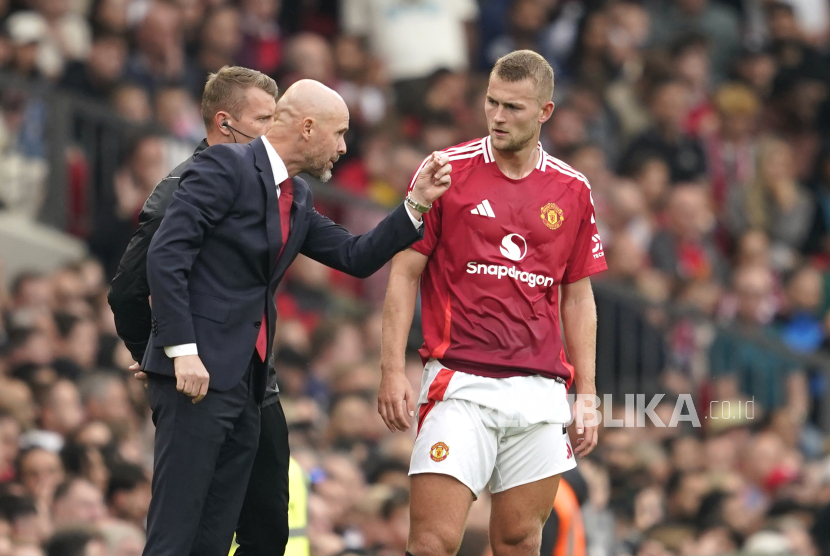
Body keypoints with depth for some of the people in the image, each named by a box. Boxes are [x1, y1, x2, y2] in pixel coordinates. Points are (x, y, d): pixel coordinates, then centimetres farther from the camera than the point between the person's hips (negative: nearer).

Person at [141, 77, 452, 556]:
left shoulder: (297, 199, 18)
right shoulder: (227, 167, -8)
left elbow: (357, 258, 19)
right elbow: (167, 255, -14)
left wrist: (417, 204, 8)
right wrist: (182, 351, -20)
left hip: (245, 385, 9)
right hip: (197, 373, -9)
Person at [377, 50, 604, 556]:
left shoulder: (572, 191, 10)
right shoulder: (446, 172, 1)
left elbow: (578, 297, 16)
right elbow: (404, 273, 3)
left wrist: (587, 395, 10)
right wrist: (393, 370, -6)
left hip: (540, 390, 3)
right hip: (460, 383, -3)